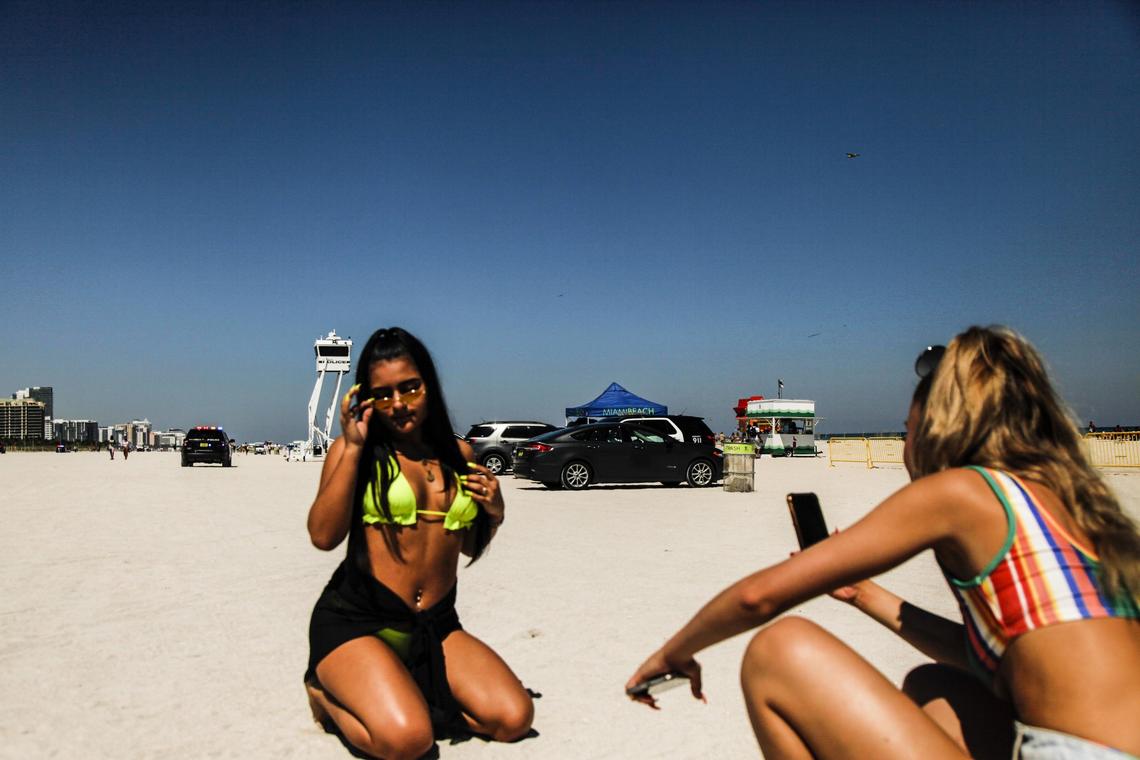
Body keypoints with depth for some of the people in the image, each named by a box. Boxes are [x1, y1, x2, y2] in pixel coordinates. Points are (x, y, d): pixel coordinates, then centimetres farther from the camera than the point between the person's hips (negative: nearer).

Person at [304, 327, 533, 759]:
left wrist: (494, 514, -2)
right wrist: (353, 447, -15)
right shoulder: (354, 450, -2)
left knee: (514, 719, -11)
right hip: (356, 620, -4)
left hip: (436, 627, 5)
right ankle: (328, 692, 6)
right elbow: (324, 536, -17)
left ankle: (406, 693, 12)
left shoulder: (458, 454, 8)